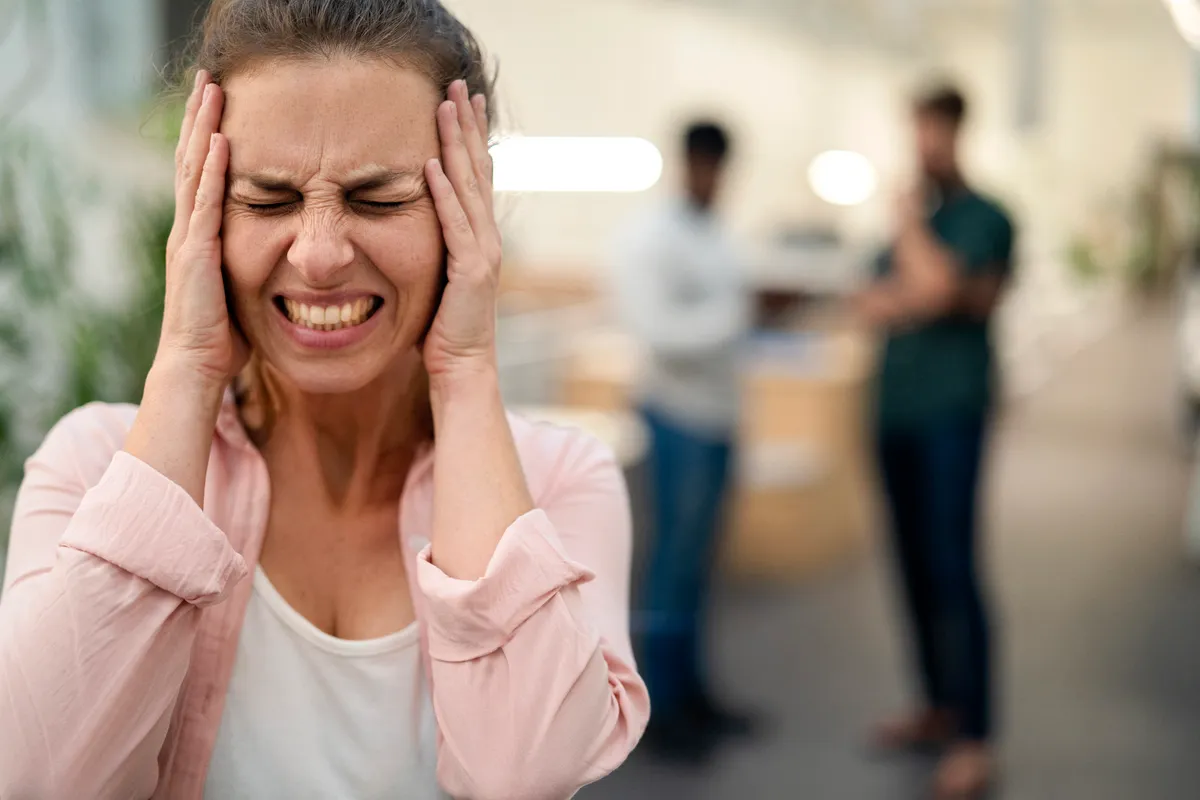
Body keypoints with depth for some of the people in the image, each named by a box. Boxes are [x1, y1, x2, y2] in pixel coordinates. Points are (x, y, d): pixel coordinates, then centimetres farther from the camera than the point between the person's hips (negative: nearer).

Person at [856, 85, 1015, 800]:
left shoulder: (985, 218, -3)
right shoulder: (916, 218, 17)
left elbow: (936, 285, -18)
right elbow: (873, 305, 8)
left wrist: (910, 225, -3)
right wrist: (937, 297, -9)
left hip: (952, 412, -6)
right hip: (899, 410, 6)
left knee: (951, 568, -10)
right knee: (915, 564, 8)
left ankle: (974, 742, -6)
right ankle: (939, 708, 19)